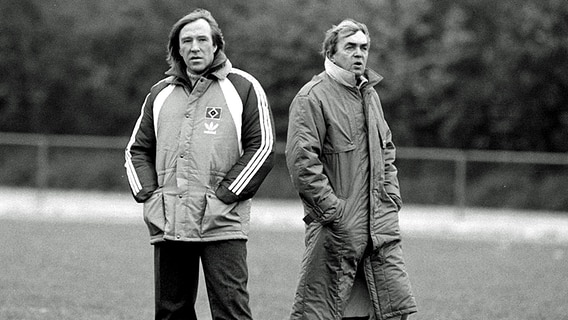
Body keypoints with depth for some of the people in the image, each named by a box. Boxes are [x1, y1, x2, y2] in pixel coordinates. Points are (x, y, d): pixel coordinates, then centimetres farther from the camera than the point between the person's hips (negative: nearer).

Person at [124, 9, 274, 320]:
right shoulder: (160, 93, 17)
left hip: (222, 224, -4)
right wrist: (148, 193, 4)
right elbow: (137, 150, 21)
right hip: (167, 225, 5)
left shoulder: (242, 87, 4)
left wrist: (225, 194, -9)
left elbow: (262, 146, -2)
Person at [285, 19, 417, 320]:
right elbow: (301, 161, -15)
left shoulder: (370, 95, 17)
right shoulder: (313, 97, -8)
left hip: (380, 226, 7)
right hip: (335, 228, -7)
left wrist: (391, 199, 12)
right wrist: (333, 211, -17)